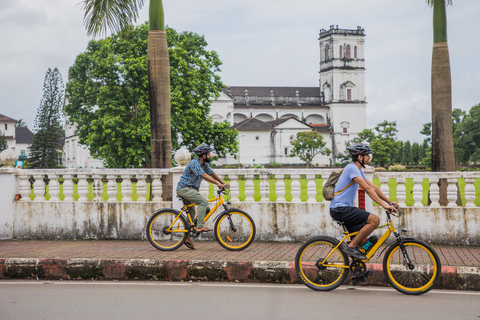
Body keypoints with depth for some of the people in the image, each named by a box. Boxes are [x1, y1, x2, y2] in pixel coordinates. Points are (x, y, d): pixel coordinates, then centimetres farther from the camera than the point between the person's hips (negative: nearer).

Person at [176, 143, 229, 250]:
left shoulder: (204, 164, 9)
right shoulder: (194, 163, -20)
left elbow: (212, 174, 19)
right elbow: (204, 176, -29)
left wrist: (223, 183, 13)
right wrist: (217, 183, -32)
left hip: (189, 190, 10)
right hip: (184, 189, -10)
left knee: (191, 212, 11)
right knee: (204, 201, -22)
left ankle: (187, 237, 17)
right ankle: (200, 226, -22)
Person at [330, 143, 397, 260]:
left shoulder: (358, 170, 18)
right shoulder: (352, 168, -14)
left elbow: (373, 187, 18)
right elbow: (367, 189, -22)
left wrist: (390, 202, 12)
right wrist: (384, 205, -25)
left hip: (344, 208, 10)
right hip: (340, 208, -10)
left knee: (363, 240, 8)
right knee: (374, 220, -20)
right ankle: (351, 247, -15)